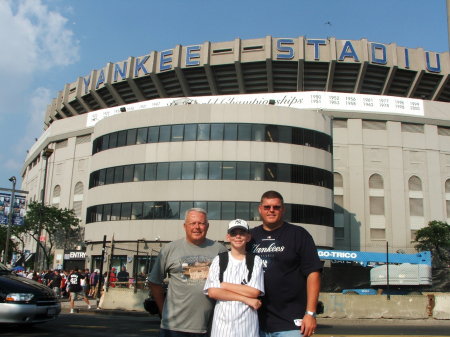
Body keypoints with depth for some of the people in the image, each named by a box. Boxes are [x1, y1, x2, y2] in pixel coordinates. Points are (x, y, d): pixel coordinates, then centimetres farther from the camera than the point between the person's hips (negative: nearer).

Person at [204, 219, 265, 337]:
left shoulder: (255, 261, 2)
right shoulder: (218, 260, 3)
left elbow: (255, 292, -8)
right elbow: (212, 292, -7)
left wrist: (224, 285, -7)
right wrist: (245, 299, -11)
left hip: (247, 323, 0)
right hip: (222, 322, 1)